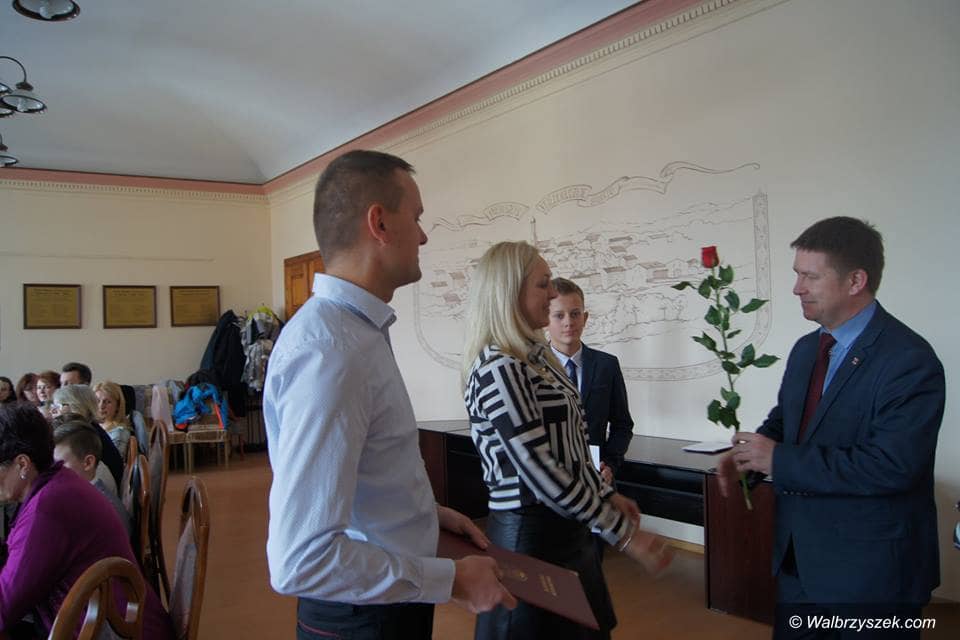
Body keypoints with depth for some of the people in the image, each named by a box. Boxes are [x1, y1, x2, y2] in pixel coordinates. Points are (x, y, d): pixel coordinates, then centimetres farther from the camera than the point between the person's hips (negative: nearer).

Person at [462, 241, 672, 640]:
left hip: (564, 530, 9)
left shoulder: (535, 355, 8)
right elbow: (541, 473, -24)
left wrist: (606, 494, 19)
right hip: (532, 533, -9)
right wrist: (623, 533, -19)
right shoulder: (498, 369, -21)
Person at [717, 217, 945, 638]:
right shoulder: (806, 349, 7)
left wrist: (780, 460, -24)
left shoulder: (909, 359, -20)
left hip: (871, 572, -7)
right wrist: (749, 454, -3)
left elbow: (892, 465, -28)